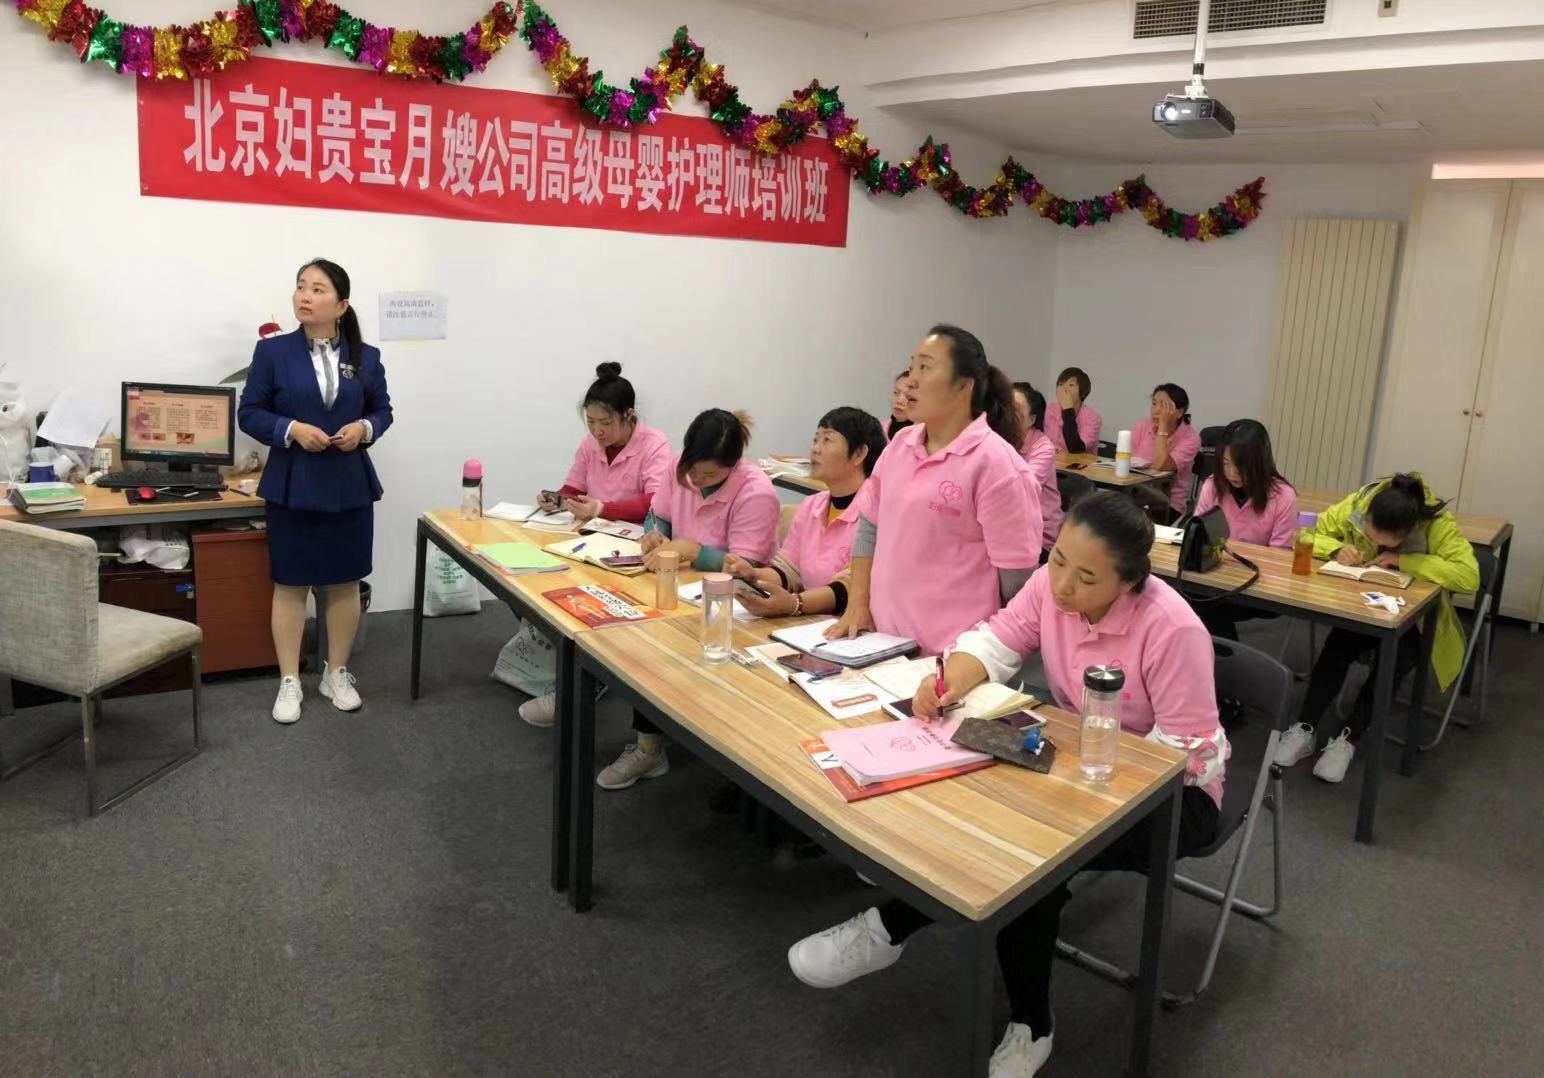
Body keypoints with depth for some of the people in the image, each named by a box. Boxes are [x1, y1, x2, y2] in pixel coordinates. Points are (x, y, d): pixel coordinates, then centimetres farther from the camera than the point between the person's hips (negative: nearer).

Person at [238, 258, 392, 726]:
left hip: (350, 485, 2)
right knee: (290, 584, 5)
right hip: (293, 485, -2)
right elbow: (249, 413, -1)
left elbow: (383, 409, 11)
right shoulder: (273, 351, -3)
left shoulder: (365, 357, 2)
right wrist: (292, 430, -18)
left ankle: (337, 673, 26)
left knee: (344, 582, 10)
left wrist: (364, 428, -11)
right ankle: (289, 682, 17)